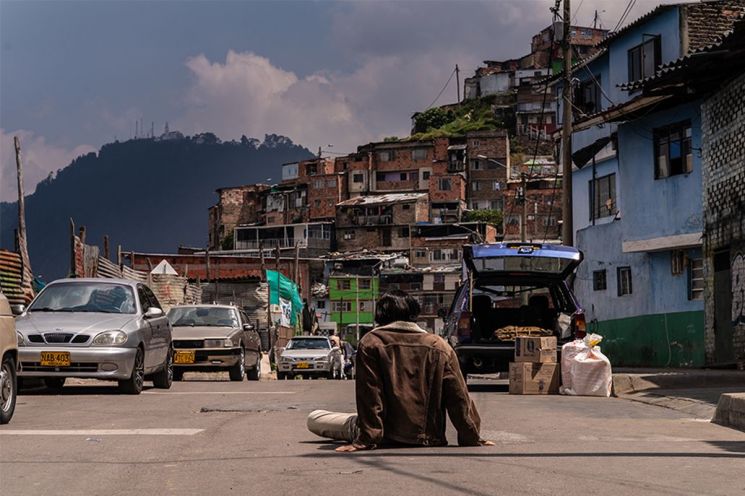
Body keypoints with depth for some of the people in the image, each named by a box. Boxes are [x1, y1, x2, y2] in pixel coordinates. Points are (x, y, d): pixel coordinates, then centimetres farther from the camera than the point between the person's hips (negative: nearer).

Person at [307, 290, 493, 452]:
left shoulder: (370, 342, -5)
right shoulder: (439, 346, 2)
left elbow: (369, 396, -12)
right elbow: (459, 398, 2)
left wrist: (366, 439, -12)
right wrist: (472, 439, 9)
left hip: (390, 436, -5)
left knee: (314, 419, 5)